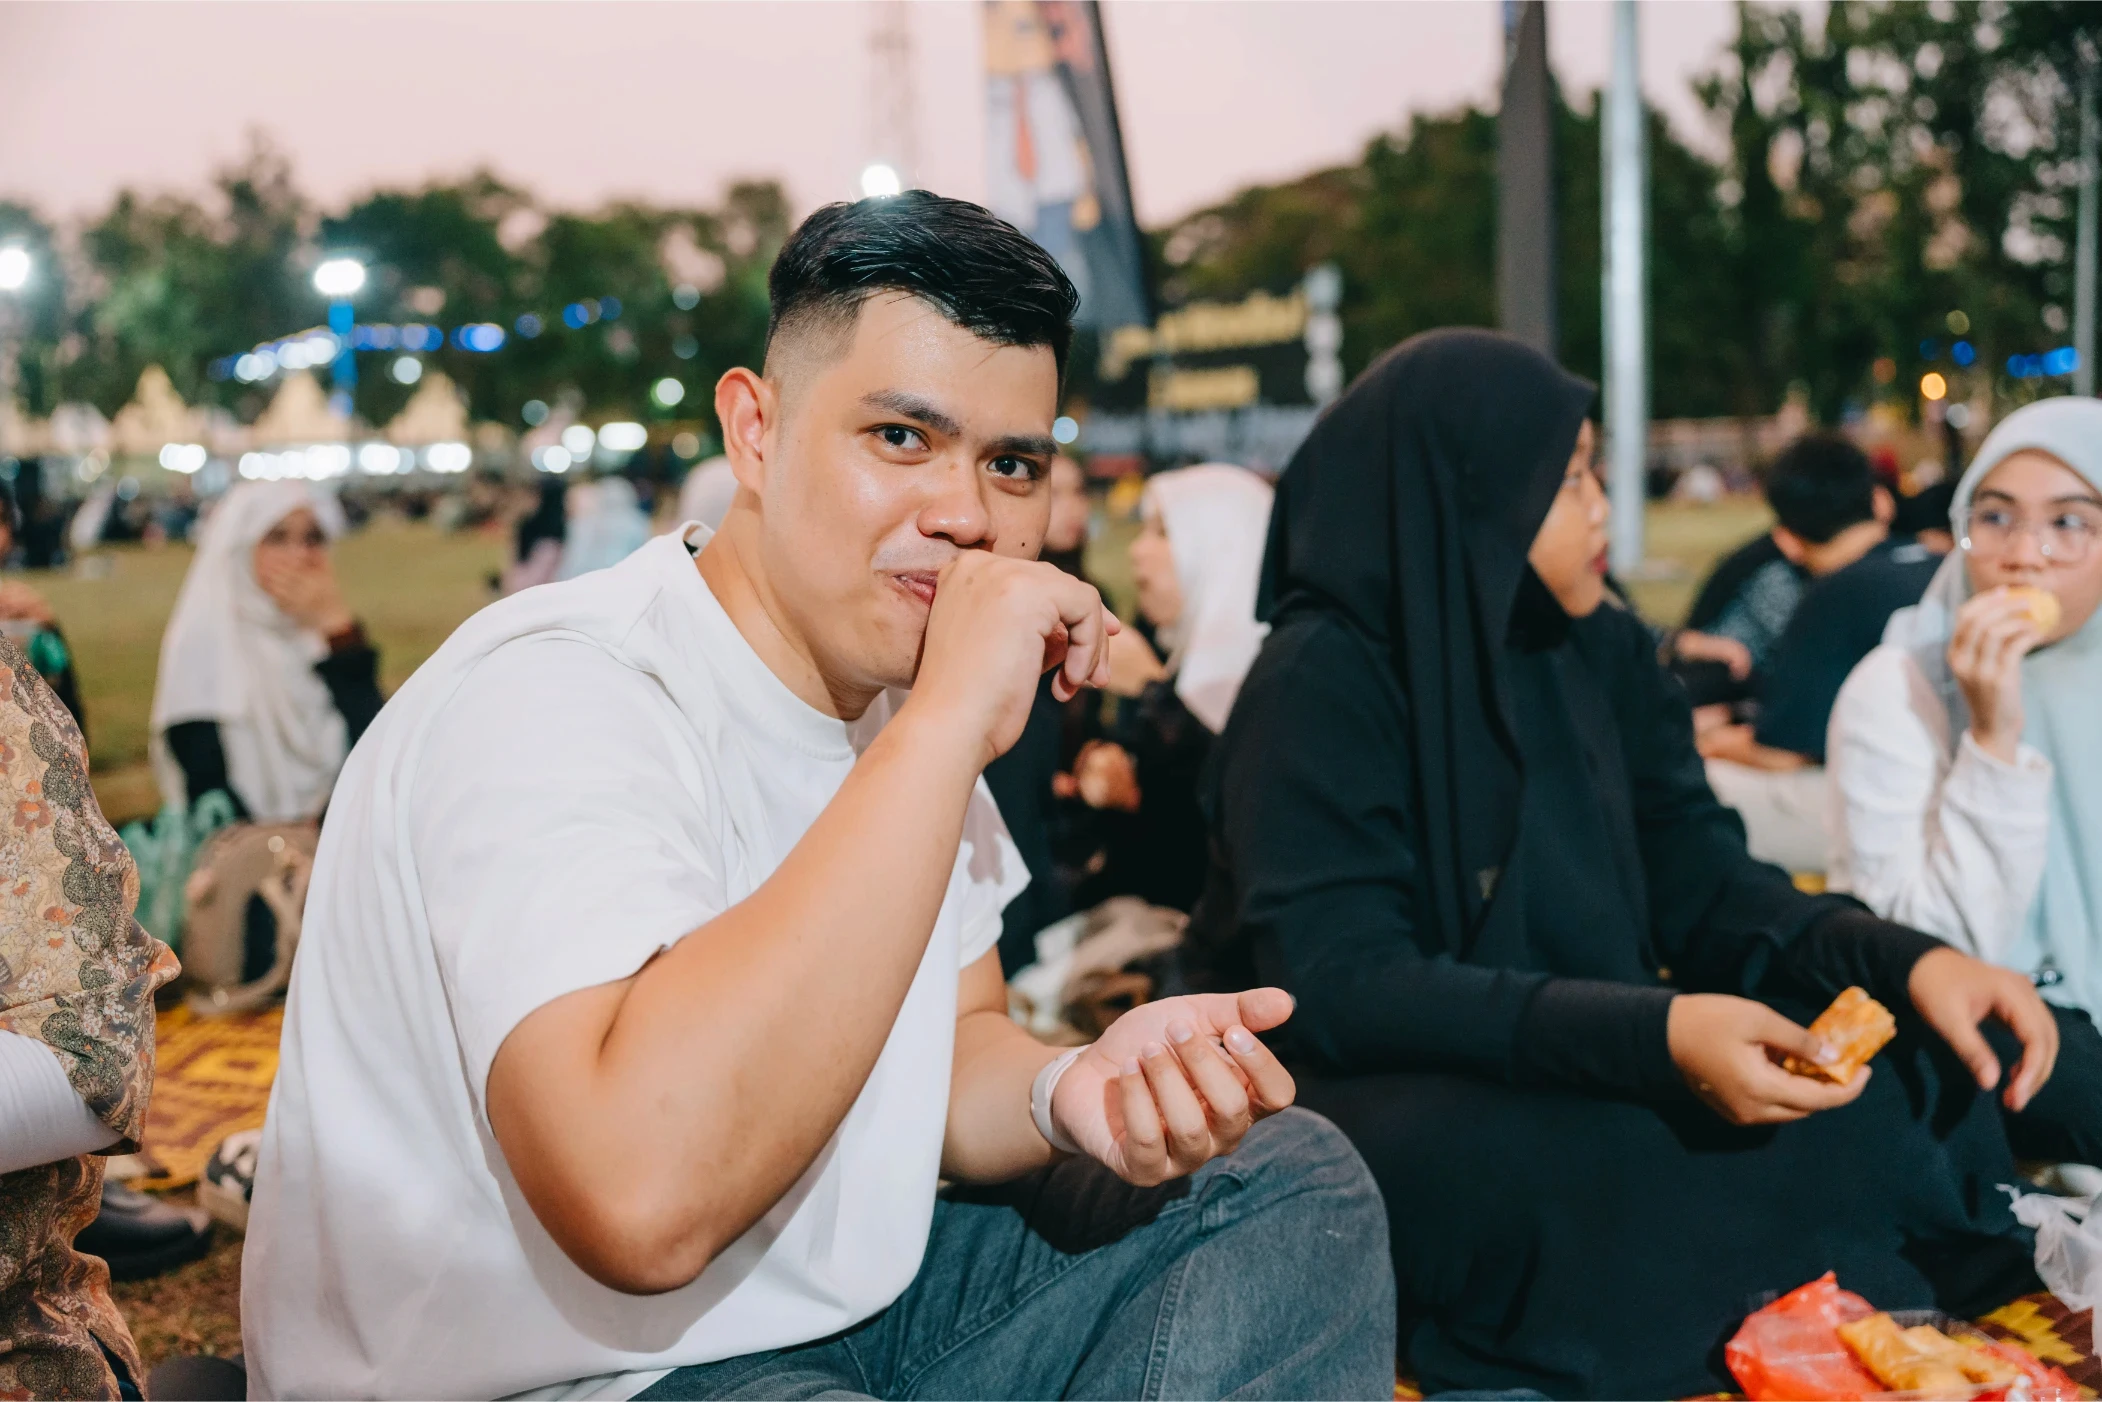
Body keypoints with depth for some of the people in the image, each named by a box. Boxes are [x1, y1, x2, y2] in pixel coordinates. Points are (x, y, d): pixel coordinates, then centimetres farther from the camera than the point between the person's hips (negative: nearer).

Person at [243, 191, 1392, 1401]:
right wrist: (947, 726, -36)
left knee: (1294, 1184, 2)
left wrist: (1068, 1093, -14)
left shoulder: (899, 692, 2)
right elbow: (644, 1197, -39)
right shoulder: (549, 696, -24)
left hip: (844, 1301, 8)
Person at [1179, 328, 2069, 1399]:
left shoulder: (1600, 654, 5)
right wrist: (1656, 1037, -36)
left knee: (1952, 1067, -11)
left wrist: (1904, 961, -17)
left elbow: (1697, 883, 3)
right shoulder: (1320, 684, -15)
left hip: (1581, 1068, 7)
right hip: (1388, 1095, -6)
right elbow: (1336, 981, -25)